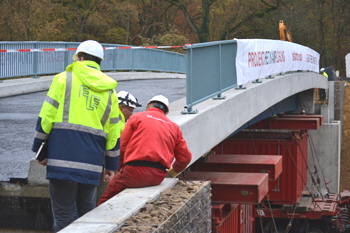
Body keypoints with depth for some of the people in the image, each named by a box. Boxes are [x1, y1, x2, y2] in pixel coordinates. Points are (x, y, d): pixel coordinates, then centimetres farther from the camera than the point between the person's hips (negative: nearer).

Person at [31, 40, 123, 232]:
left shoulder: (64, 79, 3)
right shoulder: (109, 91, 15)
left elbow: (46, 116, -2)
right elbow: (113, 132, 15)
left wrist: (39, 149, 5)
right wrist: (111, 166, 22)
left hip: (63, 158, -4)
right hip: (92, 163, 4)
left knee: (63, 214, -1)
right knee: (87, 212, 18)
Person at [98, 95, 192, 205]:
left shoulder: (137, 117, 10)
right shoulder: (174, 127, 20)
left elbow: (122, 147, 3)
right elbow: (185, 157, 16)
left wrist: (121, 168, 17)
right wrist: (172, 172, 33)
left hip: (135, 171, -4)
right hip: (158, 177, 4)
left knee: (105, 201, 5)